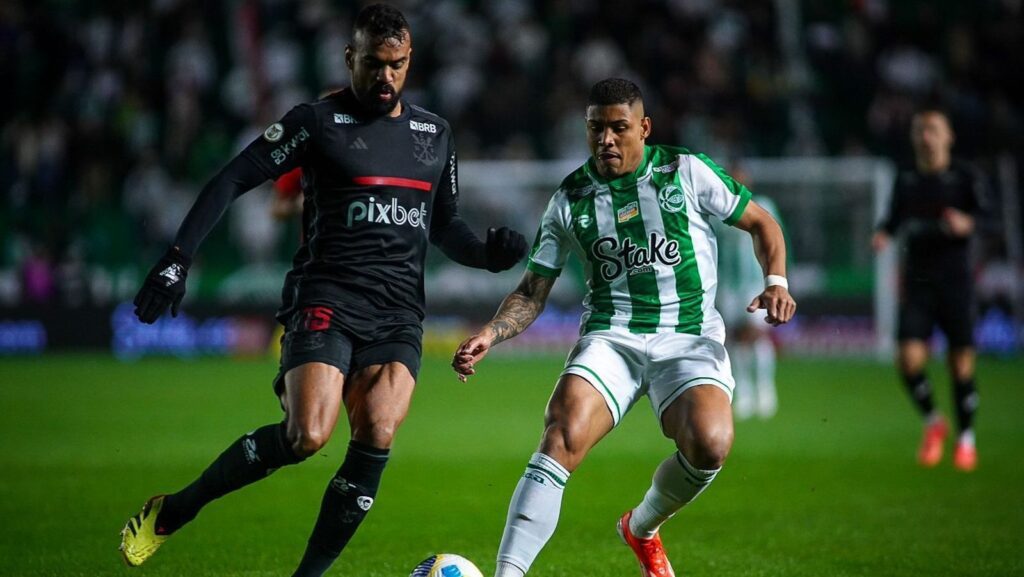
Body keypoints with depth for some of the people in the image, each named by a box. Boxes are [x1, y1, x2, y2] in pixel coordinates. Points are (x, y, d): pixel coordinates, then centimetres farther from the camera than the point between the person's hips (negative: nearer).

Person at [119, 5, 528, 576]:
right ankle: (172, 512, -3)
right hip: (326, 299, -4)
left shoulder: (435, 133, 16)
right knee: (308, 436, -23)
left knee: (377, 435, -21)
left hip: (398, 314, 4)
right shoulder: (319, 121, 1)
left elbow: (445, 225, 25)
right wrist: (178, 258, -10)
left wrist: (488, 253, 4)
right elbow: (233, 180, 0)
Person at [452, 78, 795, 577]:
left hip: (689, 338, -1)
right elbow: (533, 291, 12)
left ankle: (642, 528, 5)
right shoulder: (570, 199, 7)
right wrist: (490, 333, -6)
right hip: (610, 339, 1)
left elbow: (761, 224, 11)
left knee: (710, 443, -28)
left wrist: (775, 282, -7)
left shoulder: (687, 172, 1)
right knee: (562, 438, -27)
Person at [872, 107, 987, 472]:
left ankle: (966, 439, 17)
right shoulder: (906, 180, 10)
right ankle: (933, 422, 13)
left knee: (961, 363, -1)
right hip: (916, 281, 2)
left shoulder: (964, 176, 0)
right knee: (909, 359, -12)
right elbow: (895, 218, 21)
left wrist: (968, 223, -26)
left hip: (955, 280, -2)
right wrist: (884, 234, 0)